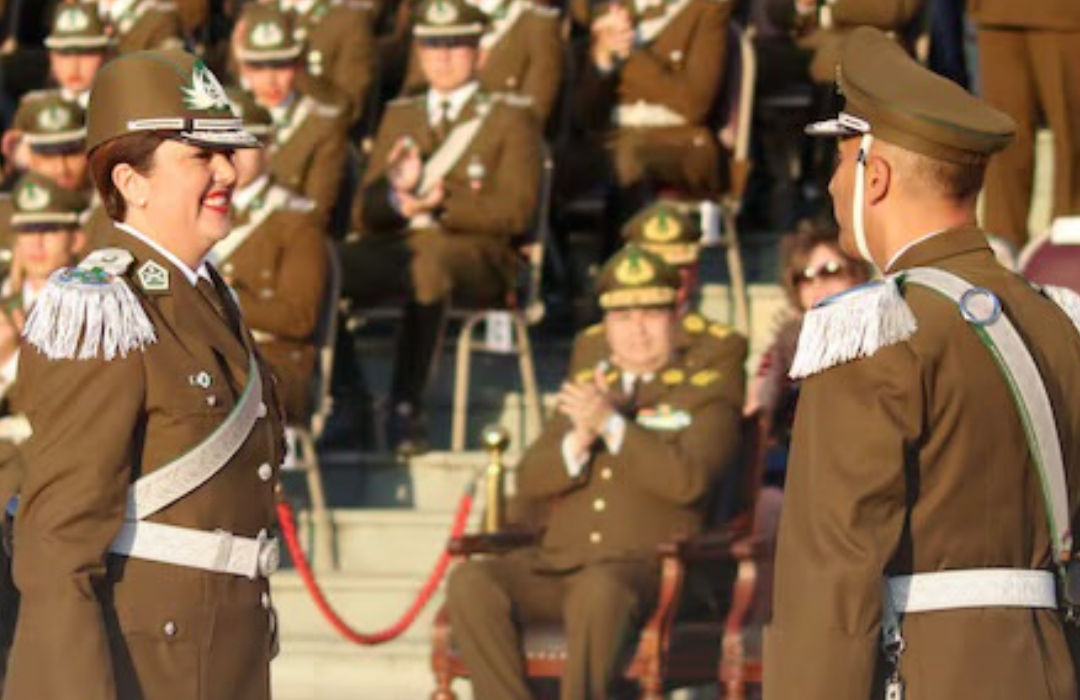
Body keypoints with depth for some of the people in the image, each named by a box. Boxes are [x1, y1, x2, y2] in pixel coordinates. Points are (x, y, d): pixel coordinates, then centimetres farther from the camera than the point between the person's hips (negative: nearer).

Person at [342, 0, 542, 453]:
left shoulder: (510, 119, 12)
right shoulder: (399, 116, 25)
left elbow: (515, 211, -2)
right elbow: (365, 216, 18)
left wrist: (442, 204, -16)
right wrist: (395, 193, -7)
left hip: (477, 254, -4)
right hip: (399, 247, 4)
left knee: (427, 263, -43)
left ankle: (406, 411, -42)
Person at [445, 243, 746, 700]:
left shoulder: (706, 392, 10)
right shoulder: (585, 386, 24)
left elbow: (688, 479, -10)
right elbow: (529, 479, 13)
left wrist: (611, 424, -16)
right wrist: (580, 440, -8)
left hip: (645, 565, -5)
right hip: (558, 560, 5)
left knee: (600, 590, -40)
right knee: (470, 583, -24)